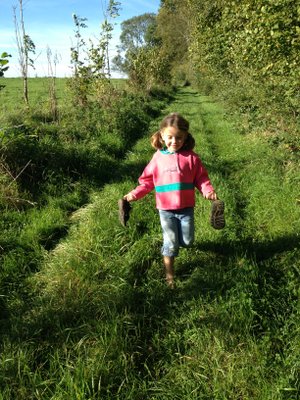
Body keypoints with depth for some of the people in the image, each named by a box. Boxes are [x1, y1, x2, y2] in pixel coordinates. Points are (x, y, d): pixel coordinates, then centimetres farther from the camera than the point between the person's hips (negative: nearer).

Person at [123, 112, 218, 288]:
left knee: (187, 242, 11)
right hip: (166, 209, 0)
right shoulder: (158, 157, -3)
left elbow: (201, 178, -2)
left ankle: (177, 237, 47)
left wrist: (209, 191, -19)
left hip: (186, 208, 1)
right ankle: (170, 275, 24)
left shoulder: (191, 156, -6)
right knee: (171, 244, 6)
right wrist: (135, 194, -8)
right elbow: (148, 181, 2)